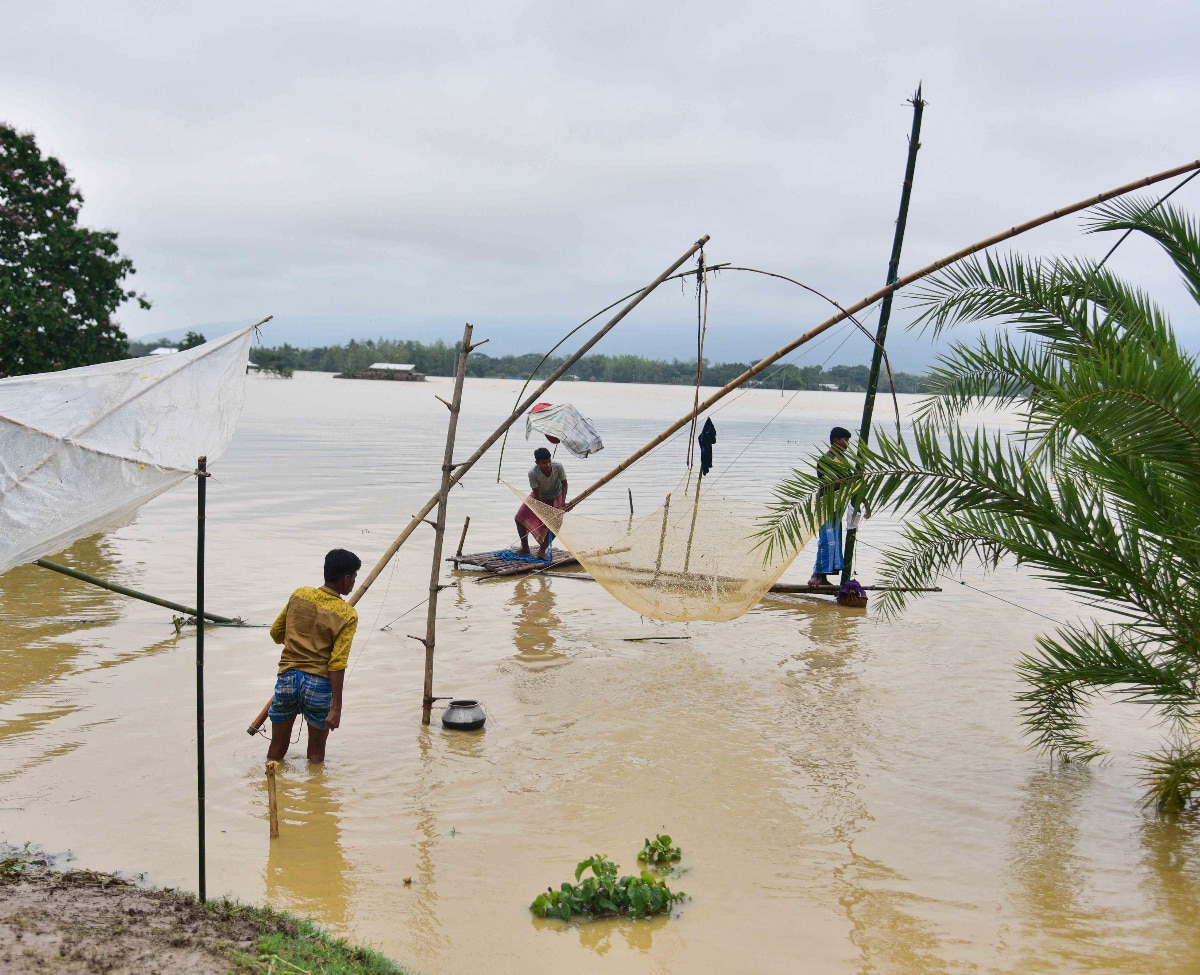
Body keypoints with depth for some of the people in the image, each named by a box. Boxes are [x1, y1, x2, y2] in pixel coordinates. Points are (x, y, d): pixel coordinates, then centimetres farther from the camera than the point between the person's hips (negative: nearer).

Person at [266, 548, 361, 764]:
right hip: (319, 683, -3)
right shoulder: (347, 615, -8)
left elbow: (276, 633, 14)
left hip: (287, 678, 3)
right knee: (316, 751, 13)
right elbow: (336, 664, -15)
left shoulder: (299, 594, 3)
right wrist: (336, 708, -14)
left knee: (276, 750, 14)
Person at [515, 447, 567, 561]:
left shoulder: (558, 467, -32)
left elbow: (564, 483, -14)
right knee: (519, 518, -7)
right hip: (539, 497, 1)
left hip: (555, 497, -1)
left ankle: (542, 550, -3)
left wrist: (563, 501, -28)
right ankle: (525, 548, 9)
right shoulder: (533, 473, -35)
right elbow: (537, 494, -28)